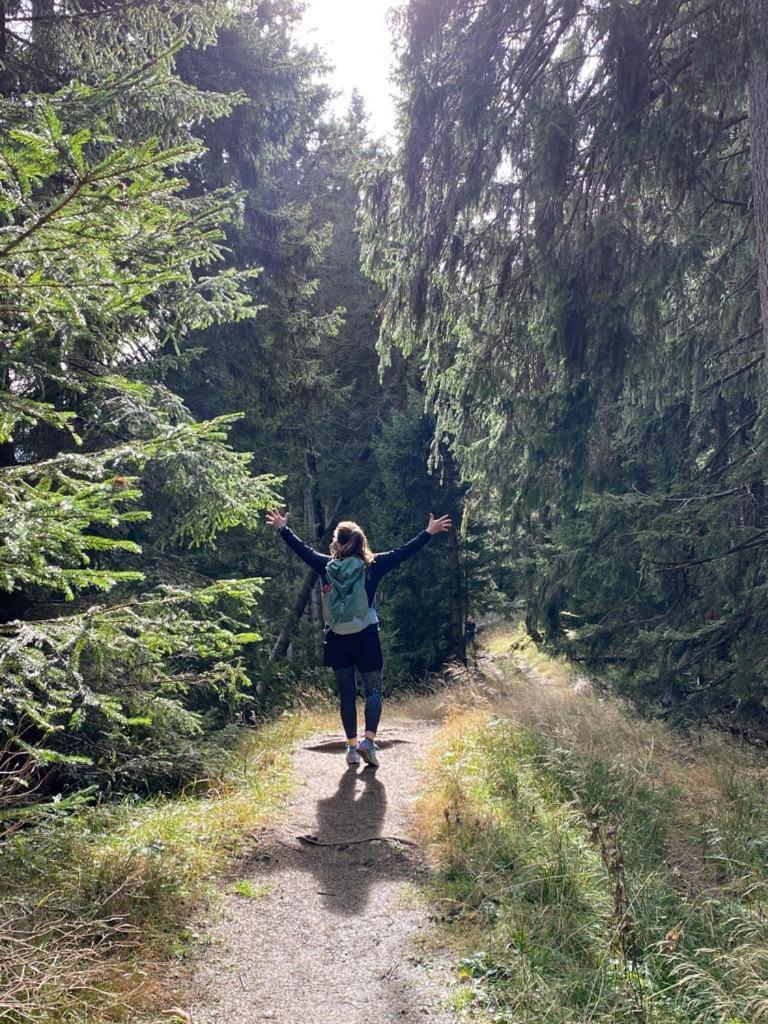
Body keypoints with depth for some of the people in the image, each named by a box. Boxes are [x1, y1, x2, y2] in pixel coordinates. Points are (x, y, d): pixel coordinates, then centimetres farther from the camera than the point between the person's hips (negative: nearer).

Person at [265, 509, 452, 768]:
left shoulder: (326, 566, -1)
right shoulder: (372, 566, -5)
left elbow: (302, 549, 11)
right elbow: (403, 552, -2)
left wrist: (282, 529, 24)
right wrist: (429, 532, 4)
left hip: (337, 641, 2)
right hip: (366, 639, -2)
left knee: (346, 694, 9)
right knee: (373, 691, 7)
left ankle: (352, 746, 13)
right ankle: (369, 740, -11)